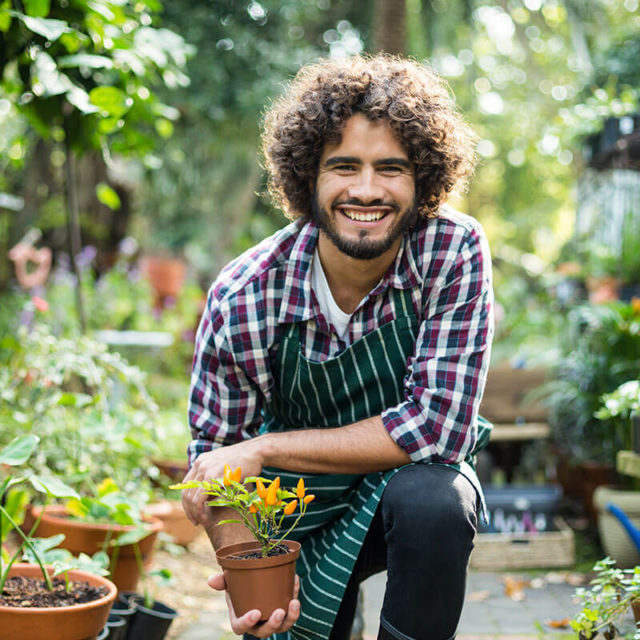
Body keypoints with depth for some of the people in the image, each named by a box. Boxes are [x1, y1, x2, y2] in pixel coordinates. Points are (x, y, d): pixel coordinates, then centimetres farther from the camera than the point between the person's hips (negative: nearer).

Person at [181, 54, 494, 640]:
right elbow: (213, 453, -8)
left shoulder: (455, 251, -22)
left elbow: (438, 424, -27)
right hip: (297, 516, 2)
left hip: (418, 479, -1)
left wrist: (263, 449, -26)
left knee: (432, 501, -32)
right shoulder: (243, 298, -20)